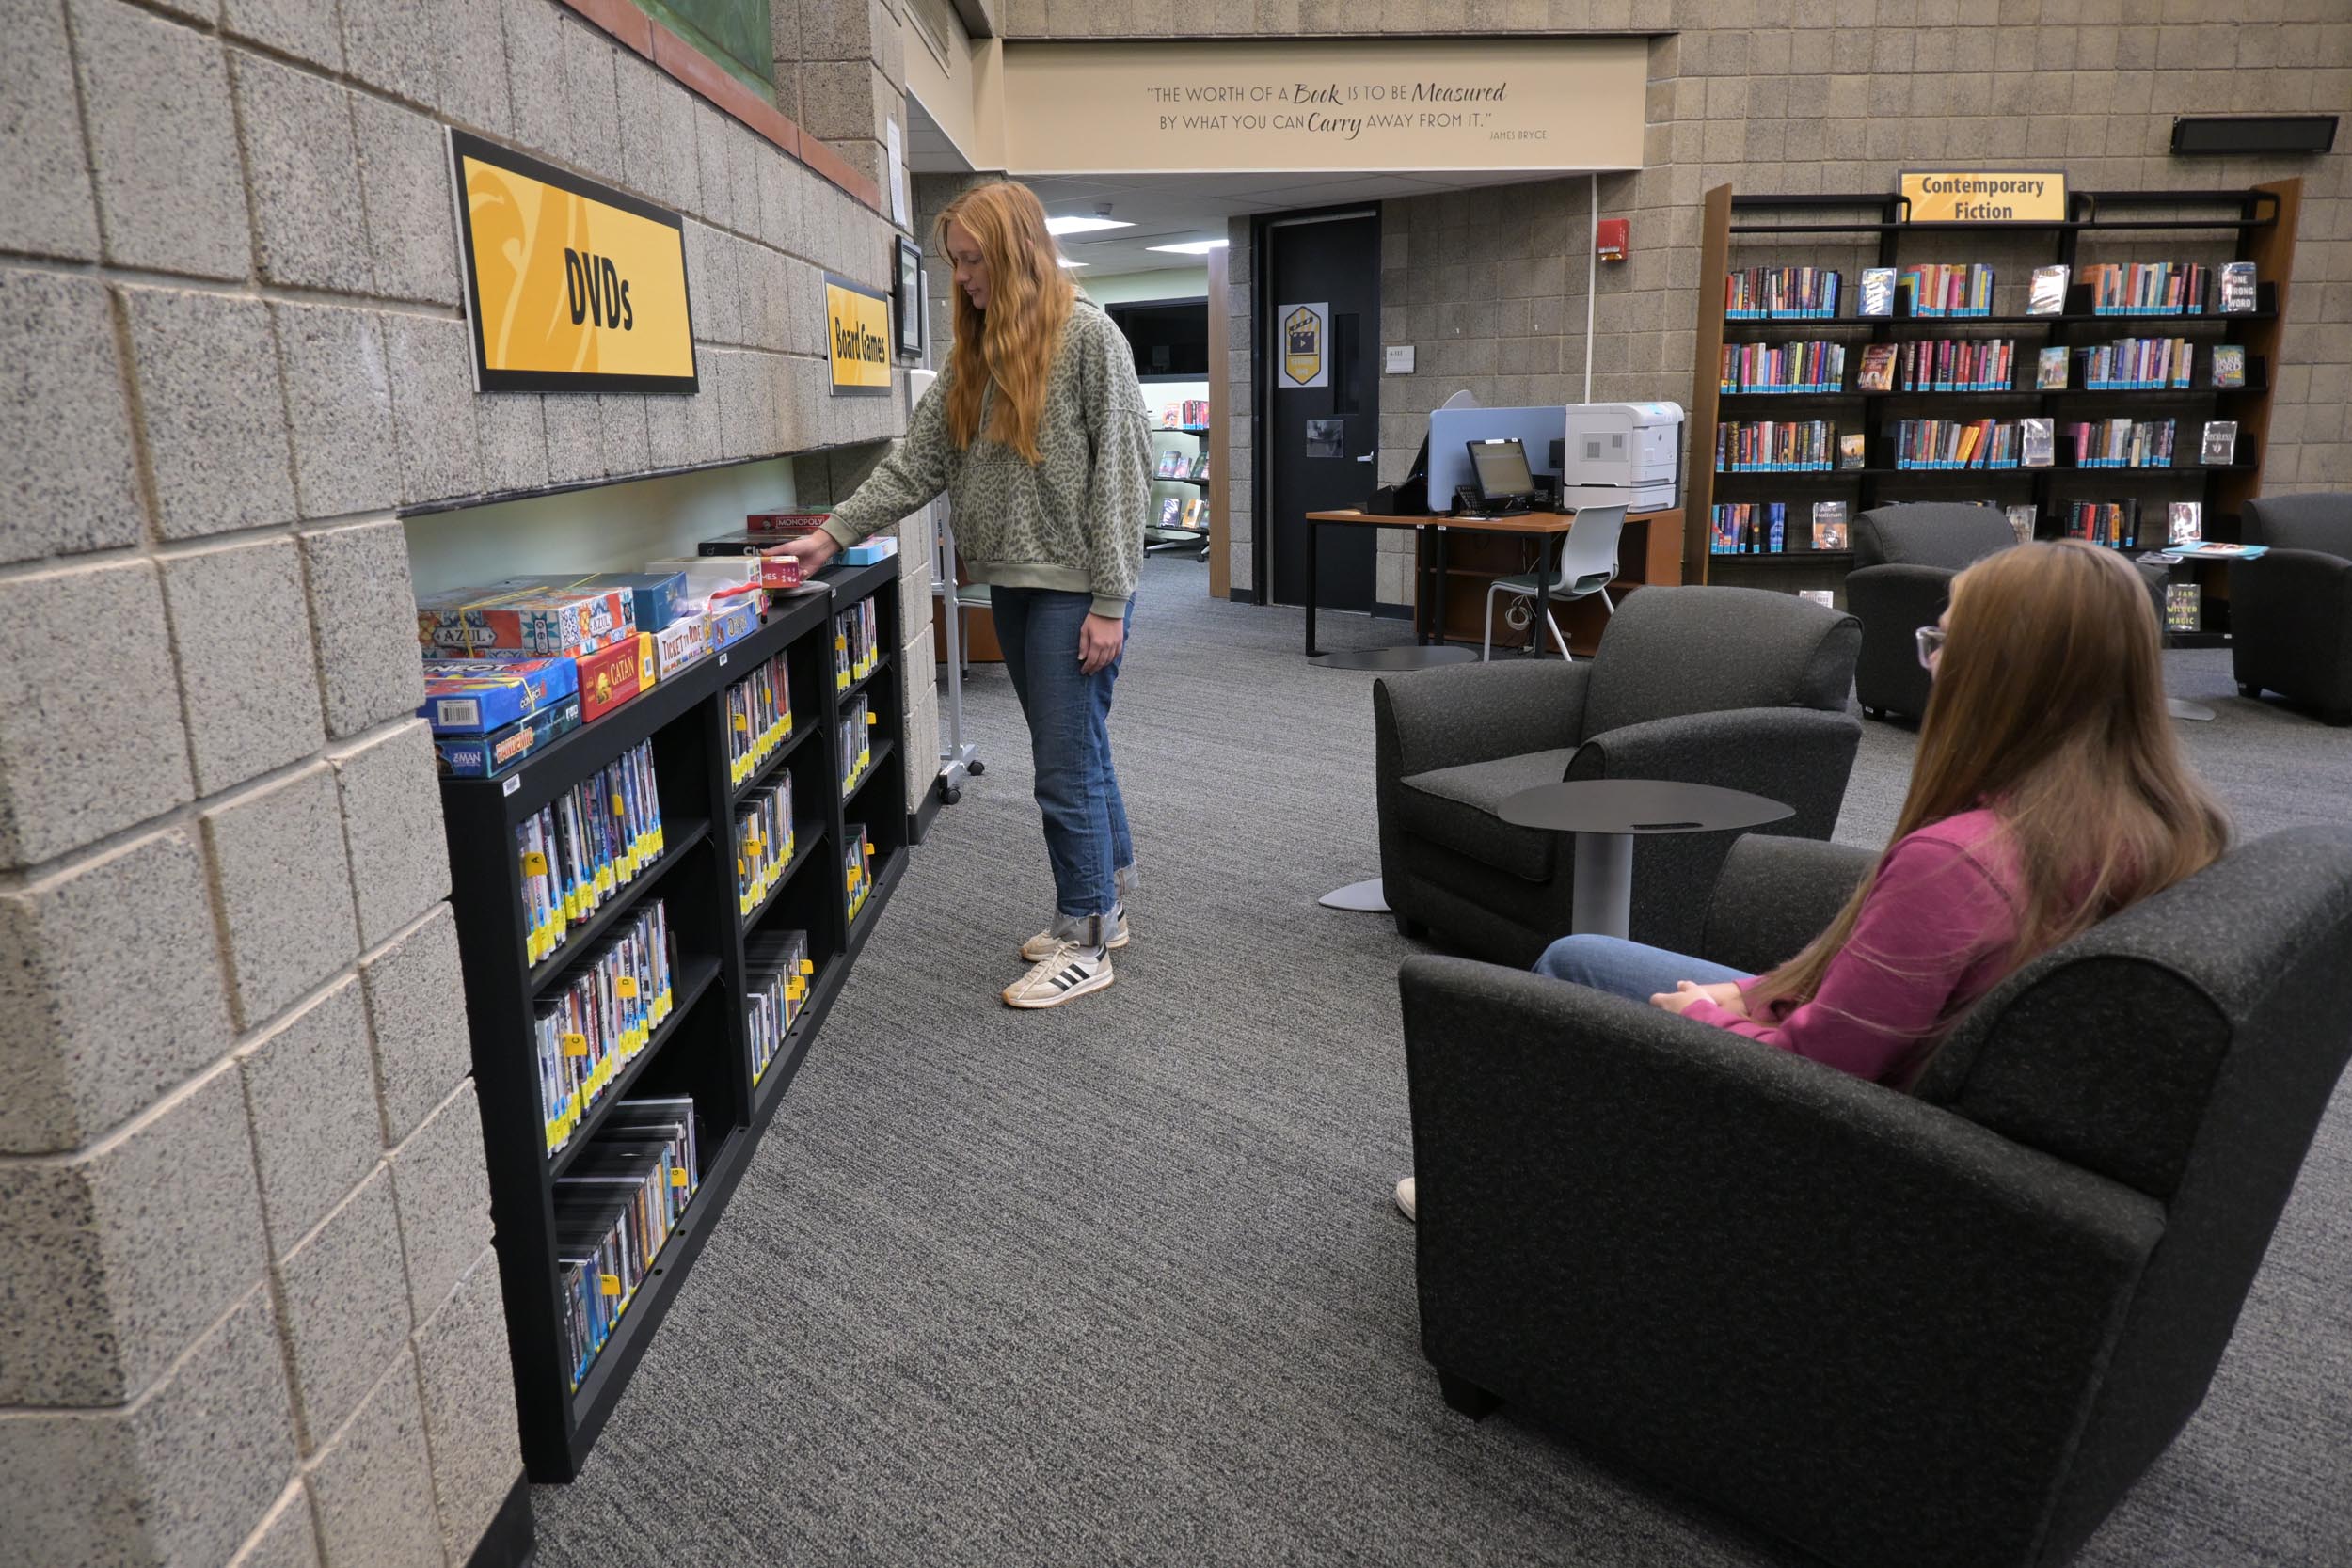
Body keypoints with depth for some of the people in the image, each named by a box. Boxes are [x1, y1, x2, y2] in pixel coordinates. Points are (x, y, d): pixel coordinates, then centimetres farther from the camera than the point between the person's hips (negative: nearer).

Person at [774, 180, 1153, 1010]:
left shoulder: (1088, 336, -9)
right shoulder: (974, 353, 12)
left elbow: (1120, 471, -12)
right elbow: (916, 461, 9)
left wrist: (1110, 602, -16)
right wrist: (833, 534, 0)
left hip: (1075, 587, -7)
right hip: (1012, 583, 7)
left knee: (1069, 768, -3)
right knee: (1079, 754, 16)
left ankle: (1085, 943, 10)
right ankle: (1107, 904, 29)